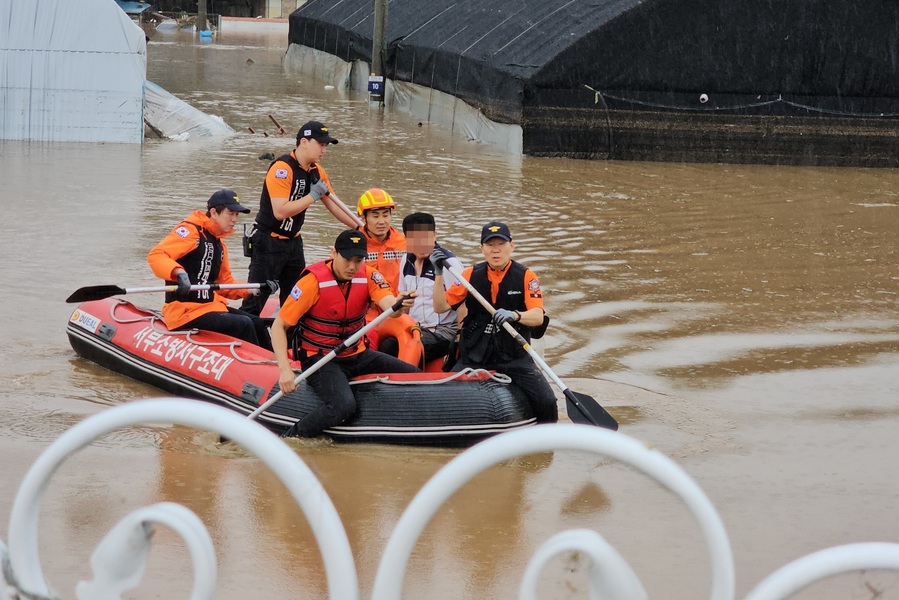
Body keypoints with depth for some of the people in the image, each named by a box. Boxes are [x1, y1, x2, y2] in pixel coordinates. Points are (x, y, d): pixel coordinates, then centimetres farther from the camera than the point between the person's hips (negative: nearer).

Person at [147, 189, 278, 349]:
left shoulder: (219, 244, 19)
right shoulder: (191, 230, -12)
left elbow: (225, 284, 22)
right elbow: (155, 255, -24)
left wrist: (256, 288, 9)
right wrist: (179, 272, -42)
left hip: (211, 305, 10)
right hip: (185, 311, -10)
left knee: (256, 323, 7)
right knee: (243, 325, -18)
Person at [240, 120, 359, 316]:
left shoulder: (316, 171, 6)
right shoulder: (282, 168, -21)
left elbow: (332, 204, 15)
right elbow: (280, 212, -28)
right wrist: (312, 196, -24)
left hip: (293, 241, 8)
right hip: (268, 241, -8)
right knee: (255, 301, -9)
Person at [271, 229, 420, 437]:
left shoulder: (368, 276, -5)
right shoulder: (313, 281, -18)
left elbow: (389, 305, -23)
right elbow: (278, 326, -16)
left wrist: (400, 305, -49)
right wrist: (285, 369, -28)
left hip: (358, 355, 6)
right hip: (320, 359, -6)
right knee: (344, 405, -33)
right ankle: (292, 436, -14)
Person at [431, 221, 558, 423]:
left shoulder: (525, 276, -2)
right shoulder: (471, 275, 4)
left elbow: (538, 317, -16)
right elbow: (441, 307, 0)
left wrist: (514, 315, -37)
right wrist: (439, 273, -13)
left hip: (514, 355, -1)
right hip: (475, 356, 1)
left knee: (546, 403, -19)